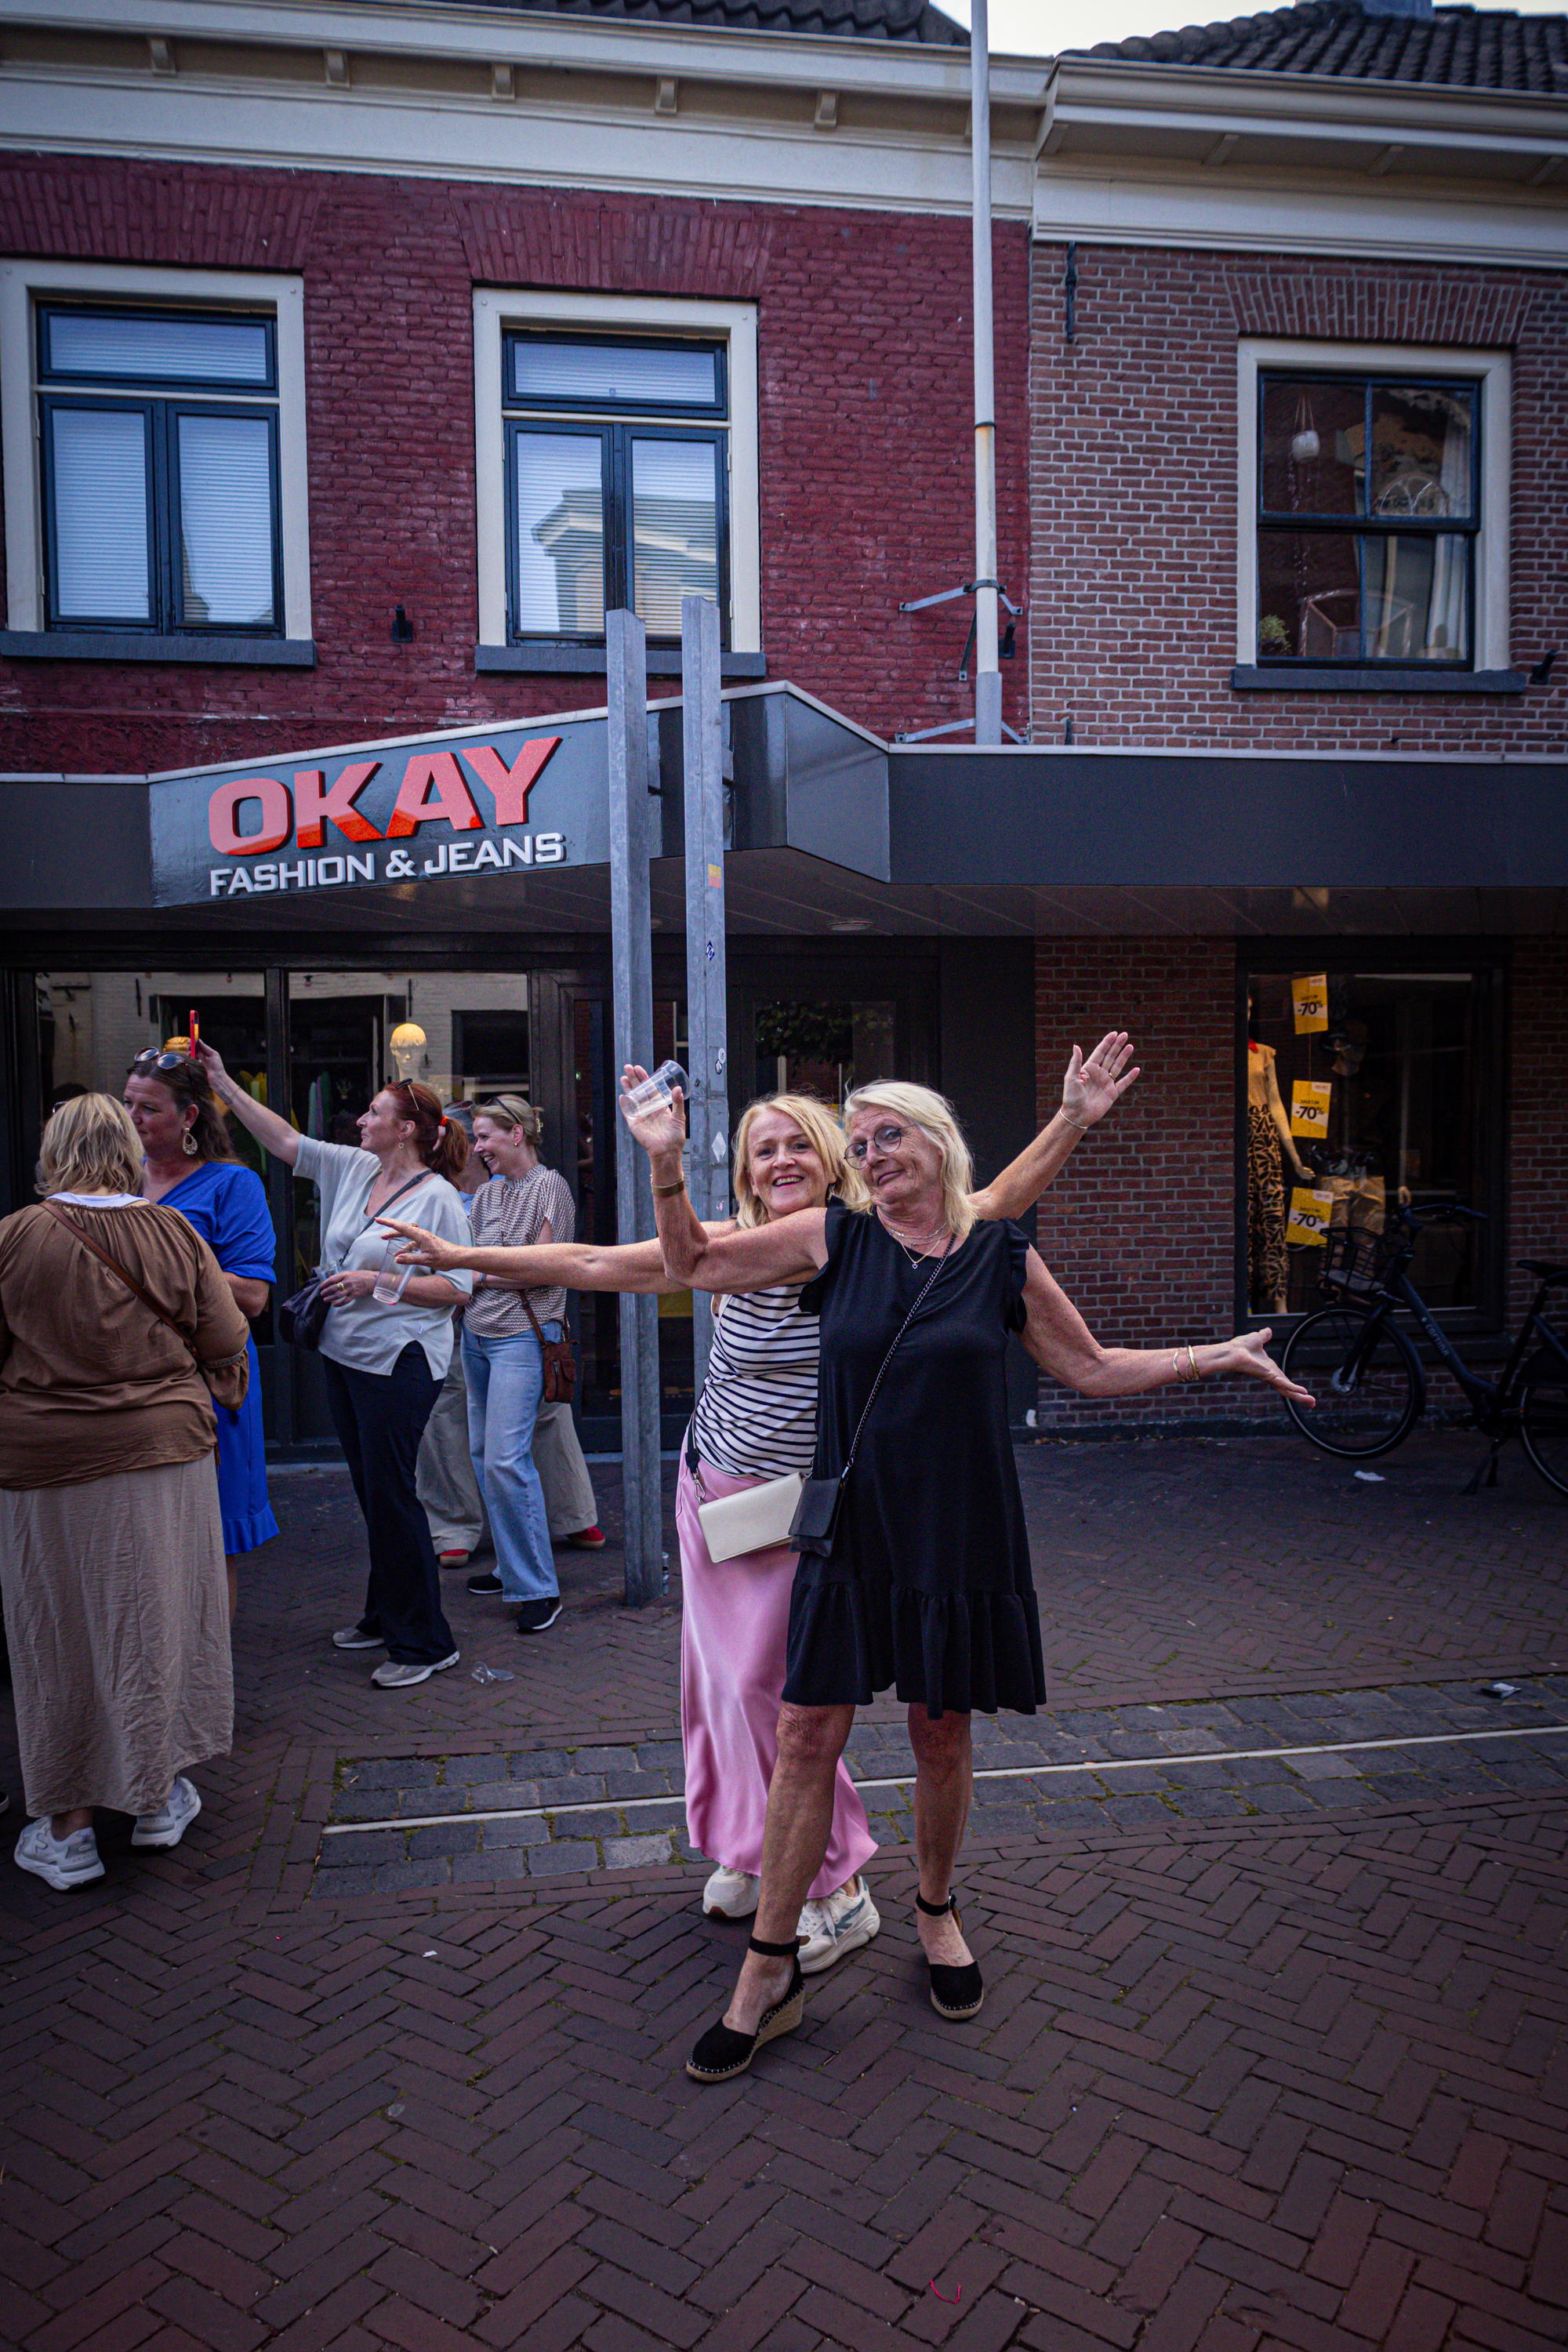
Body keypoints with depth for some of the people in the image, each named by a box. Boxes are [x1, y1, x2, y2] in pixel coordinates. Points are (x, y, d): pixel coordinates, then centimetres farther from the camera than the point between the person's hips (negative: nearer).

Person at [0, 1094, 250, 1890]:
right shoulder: (176, 1234, -4)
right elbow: (227, 1347, 1)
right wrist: (217, 1396, 22)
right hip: (164, 1449, 1)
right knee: (155, 1621, 14)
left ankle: (67, 1827, 21)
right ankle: (159, 1796, 28)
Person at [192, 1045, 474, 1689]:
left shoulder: (438, 1197, -13)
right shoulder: (352, 1168, 7)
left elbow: (459, 1287, -14)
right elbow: (285, 1141, 12)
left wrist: (379, 1282, -21)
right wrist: (222, 1084, 9)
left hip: (399, 1364, -8)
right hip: (344, 1356, 8)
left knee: (391, 1495, -4)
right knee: (370, 1491, 16)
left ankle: (425, 1642, 7)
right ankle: (384, 1616, 31)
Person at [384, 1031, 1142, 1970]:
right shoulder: (736, 1249, -5)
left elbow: (996, 1206, -12)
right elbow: (595, 1267, -1)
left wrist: (1073, 1119, -21)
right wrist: (463, 1256, 1)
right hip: (713, 1493, 4)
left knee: (765, 1688, -3)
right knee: (722, 1676, 13)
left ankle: (837, 1890, 14)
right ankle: (754, 1852, 34)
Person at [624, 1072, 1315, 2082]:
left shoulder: (1002, 1257, -1)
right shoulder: (835, 1237, -1)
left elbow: (1096, 1369, 9)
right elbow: (693, 1262, 4)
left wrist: (1219, 1355, 4)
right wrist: (667, 1162, -10)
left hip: (961, 1534, 0)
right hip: (852, 1532, 0)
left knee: (944, 1735, 14)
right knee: (807, 1736, 1)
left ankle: (937, 1910, 41)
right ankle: (772, 1972, 17)